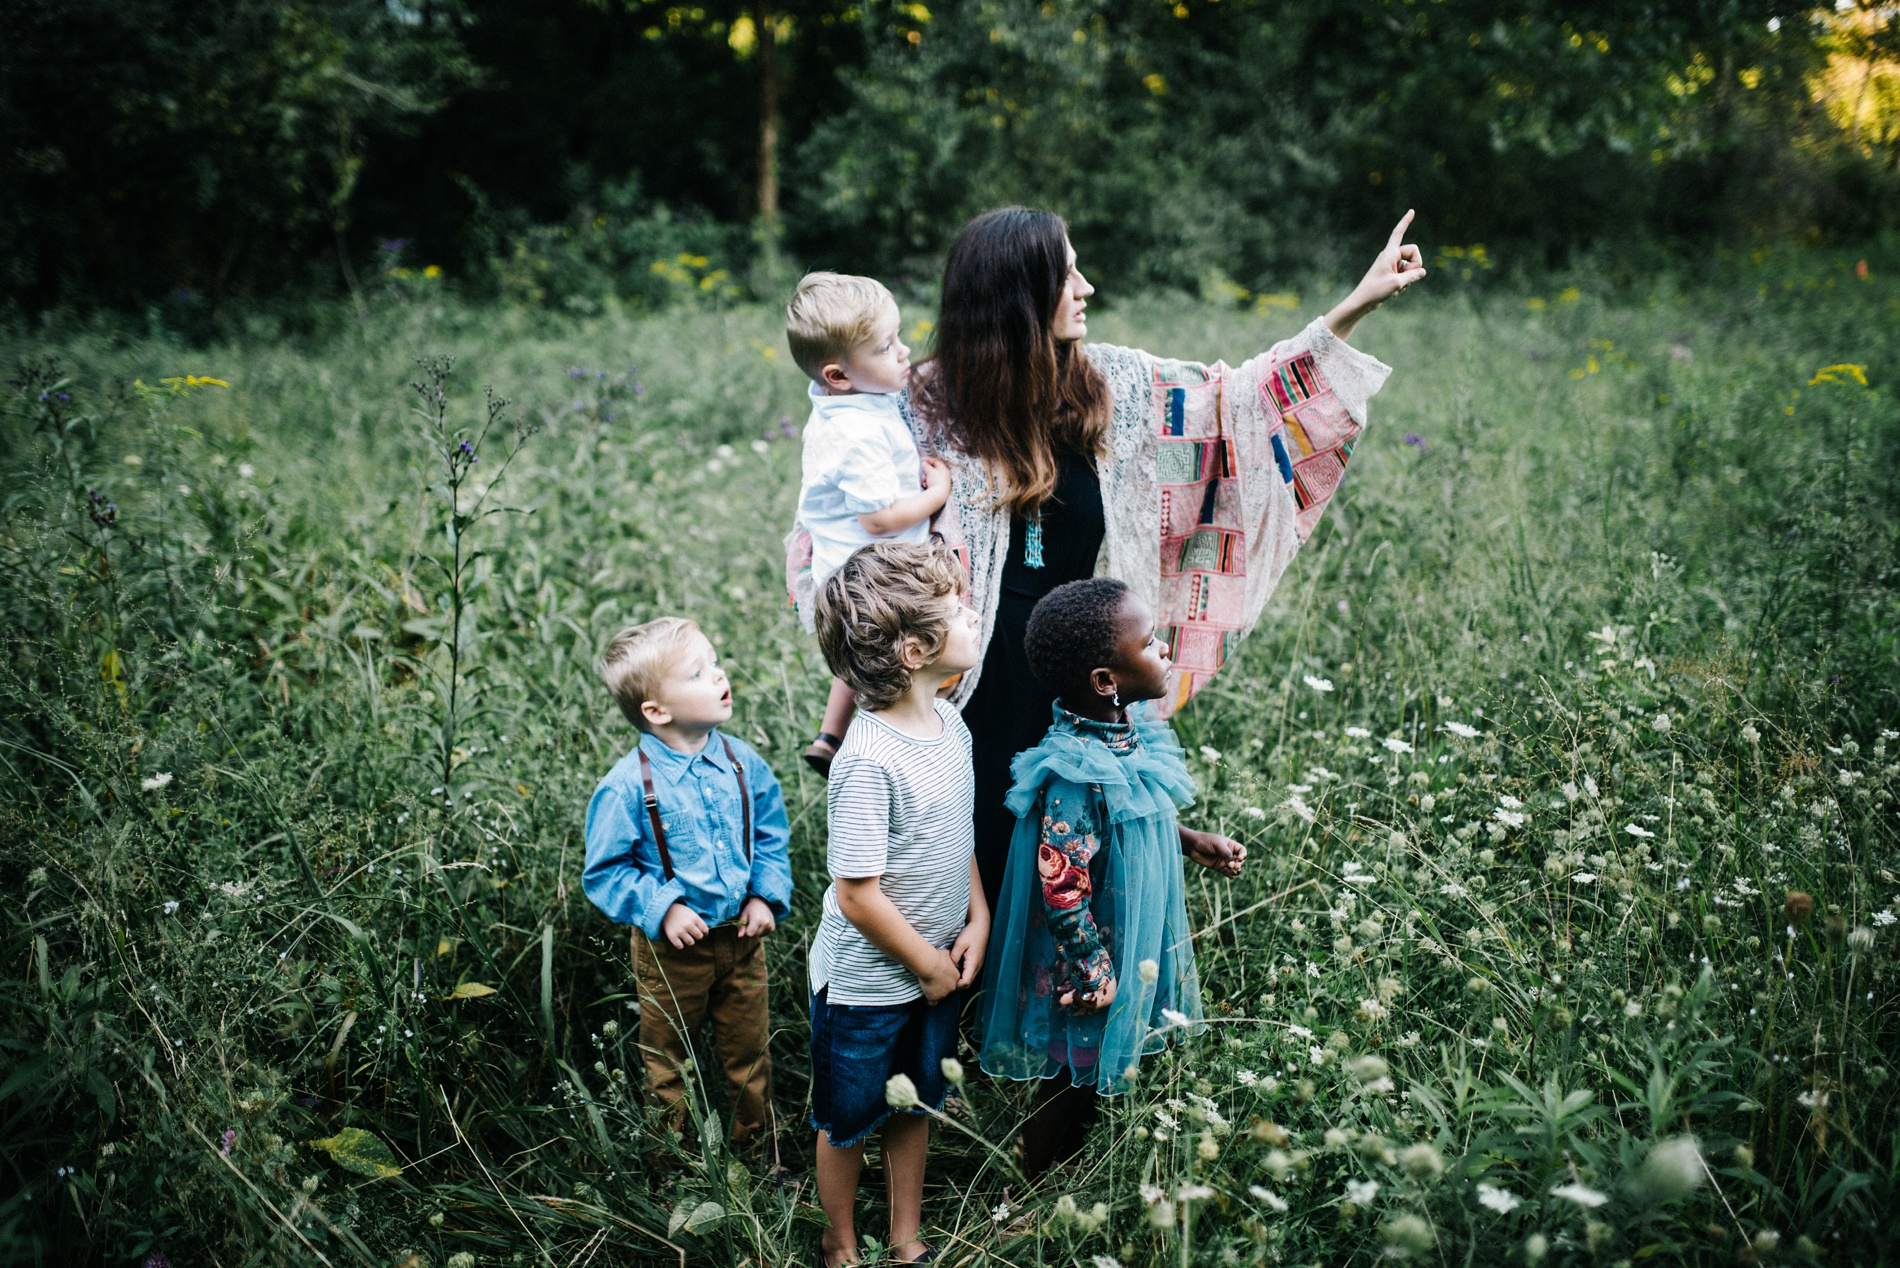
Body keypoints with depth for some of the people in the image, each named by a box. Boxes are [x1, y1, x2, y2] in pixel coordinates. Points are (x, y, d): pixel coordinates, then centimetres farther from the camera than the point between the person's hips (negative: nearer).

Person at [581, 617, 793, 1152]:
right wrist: (661, 910, -22)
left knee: (749, 1050, 19)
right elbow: (605, 872, -13)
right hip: (672, 946, -3)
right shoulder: (627, 787, -20)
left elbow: (772, 836, 6)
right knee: (666, 1058, 16)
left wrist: (766, 896, -6)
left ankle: (757, 1144, 39)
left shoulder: (743, 765, -6)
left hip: (741, 935, 4)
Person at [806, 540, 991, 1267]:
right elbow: (859, 897, -26)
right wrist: (930, 967, -14)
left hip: (937, 969, 7)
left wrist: (978, 920, -1)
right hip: (868, 983, -7)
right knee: (848, 1121, 17)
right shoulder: (869, 760, -31)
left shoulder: (950, 723, -5)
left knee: (916, 1105, 24)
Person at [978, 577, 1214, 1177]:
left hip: (1138, 942, 8)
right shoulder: (1076, 776, -33)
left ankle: (1067, 1164, 46)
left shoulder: (1128, 728, -5)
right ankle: (1028, 1187, 33)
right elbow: (1061, 887, -29)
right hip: (1092, 957, -8)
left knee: (1090, 1073, 25)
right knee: (1076, 1074, 12)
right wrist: (1093, 974, -21)